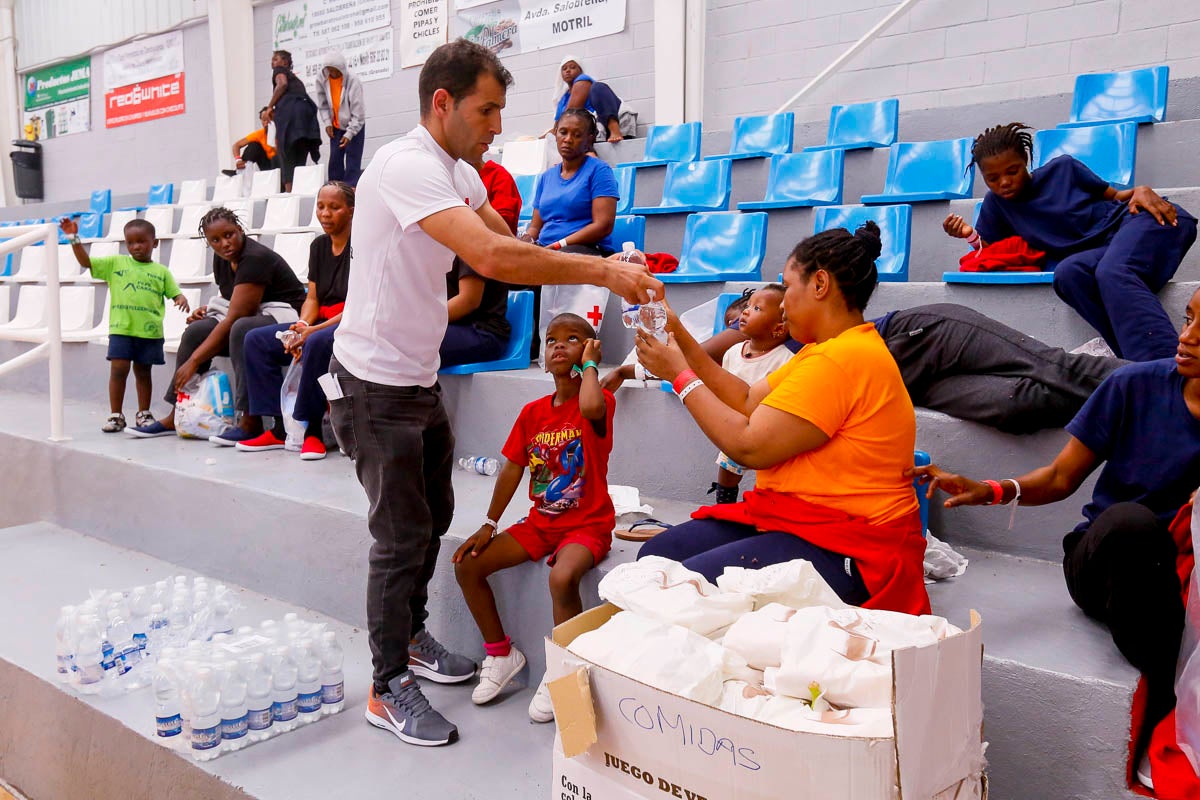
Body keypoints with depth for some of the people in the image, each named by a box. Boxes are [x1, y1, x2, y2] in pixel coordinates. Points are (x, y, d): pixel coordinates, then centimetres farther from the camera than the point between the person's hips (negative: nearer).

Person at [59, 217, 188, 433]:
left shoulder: (161, 271, 9)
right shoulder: (115, 263, 9)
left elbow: (175, 293, 6)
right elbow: (85, 261, 7)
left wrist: (182, 300, -16)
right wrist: (74, 238, -2)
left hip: (150, 332, 0)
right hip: (121, 328, 0)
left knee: (143, 372, 11)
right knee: (118, 369, -3)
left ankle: (143, 414, 20)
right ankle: (116, 415, 6)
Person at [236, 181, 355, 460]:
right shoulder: (318, 246, 13)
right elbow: (312, 298, 11)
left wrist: (313, 330, -23)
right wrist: (301, 327, -11)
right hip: (322, 324, 9)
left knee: (317, 342, -38)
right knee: (256, 339, -2)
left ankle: (311, 430, -24)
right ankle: (280, 428, -6)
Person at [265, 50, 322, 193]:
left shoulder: (279, 71, 16)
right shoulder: (295, 78, 35)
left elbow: (282, 84, -6)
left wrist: (270, 106, -2)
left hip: (289, 109, -6)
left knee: (287, 156, -9)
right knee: (300, 159, 6)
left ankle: (289, 191, -19)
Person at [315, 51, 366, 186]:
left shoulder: (353, 81, -23)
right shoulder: (321, 79, -10)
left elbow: (358, 112, -21)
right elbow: (322, 104, 2)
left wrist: (349, 134, -24)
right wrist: (327, 123, -9)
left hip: (354, 126, -4)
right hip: (335, 126, 4)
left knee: (352, 162, -9)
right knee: (335, 160, 2)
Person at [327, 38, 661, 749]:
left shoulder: (460, 173, 9)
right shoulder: (407, 167, -23)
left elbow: (511, 244, 6)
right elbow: (491, 257, -36)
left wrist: (608, 266, -9)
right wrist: (600, 271, -31)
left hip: (420, 377, 9)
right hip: (377, 382, -9)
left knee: (434, 514, 19)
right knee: (403, 534, -1)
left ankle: (410, 637, 39)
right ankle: (389, 688, 16)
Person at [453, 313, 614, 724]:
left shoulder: (601, 400, -11)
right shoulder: (532, 412, 5)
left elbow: (590, 406, -39)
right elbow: (512, 468, 7)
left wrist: (589, 365, -19)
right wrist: (488, 526, 3)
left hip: (588, 524, -6)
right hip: (540, 522, 6)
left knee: (563, 577, -35)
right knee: (467, 565, -6)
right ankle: (501, 654, 13)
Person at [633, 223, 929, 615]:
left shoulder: (844, 359, -21)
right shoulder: (828, 350, 15)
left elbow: (748, 446, -22)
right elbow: (747, 402, 12)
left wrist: (681, 375, -9)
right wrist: (680, 337, 10)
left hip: (842, 550, -11)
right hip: (791, 518, 11)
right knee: (654, 555, 3)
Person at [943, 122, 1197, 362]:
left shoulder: (1063, 168, 9)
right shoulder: (996, 204, 14)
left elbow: (1116, 196, 15)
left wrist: (1141, 190, -7)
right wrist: (970, 235, -7)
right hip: (1096, 253, 2)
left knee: (1112, 273, -37)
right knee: (1067, 274, -35)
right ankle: (1140, 362, -45)